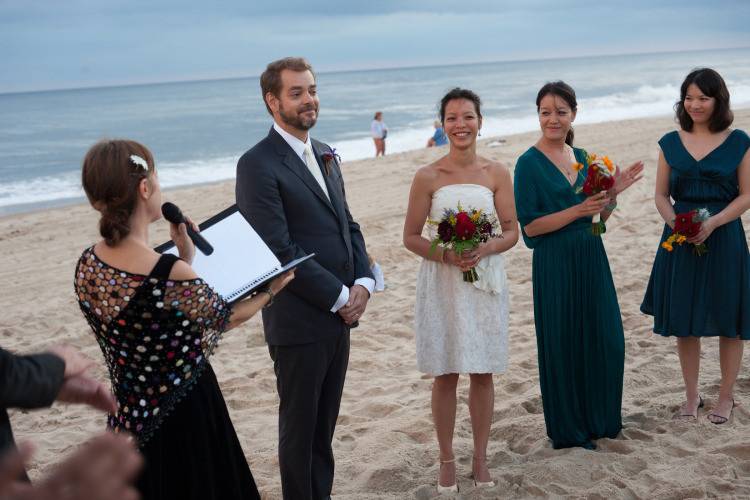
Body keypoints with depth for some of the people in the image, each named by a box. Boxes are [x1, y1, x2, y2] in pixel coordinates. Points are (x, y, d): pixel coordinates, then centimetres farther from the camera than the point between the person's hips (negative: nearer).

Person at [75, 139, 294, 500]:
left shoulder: (87, 266, -5)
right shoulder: (170, 275, -27)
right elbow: (225, 317, -6)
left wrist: (184, 258, 9)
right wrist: (271, 292, 11)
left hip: (129, 420, 7)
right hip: (186, 422, -7)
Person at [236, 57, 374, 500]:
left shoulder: (325, 155, 12)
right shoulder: (258, 164, -14)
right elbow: (279, 250, -19)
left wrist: (363, 282, -3)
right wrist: (340, 297, -14)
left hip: (339, 314, 7)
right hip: (299, 321, -7)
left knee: (325, 423, 17)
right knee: (300, 426, 8)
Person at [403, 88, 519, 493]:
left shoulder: (496, 174, 1)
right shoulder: (428, 177, -4)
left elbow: (512, 232, 2)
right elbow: (411, 237, -2)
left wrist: (485, 249, -17)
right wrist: (446, 255, -18)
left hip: (485, 281, 1)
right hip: (442, 283, -1)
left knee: (482, 374, 8)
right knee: (445, 375, 5)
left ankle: (480, 457, 23)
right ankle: (447, 460, 20)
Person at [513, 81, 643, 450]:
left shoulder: (582, 157, 10)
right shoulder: (530, 163, -9)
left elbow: (597, 218, 13)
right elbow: (529, 226, -14)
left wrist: (613, 193, -5)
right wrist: (578, 210, -20)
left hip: (591, 258, 6)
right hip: (555, 264, -6)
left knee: (605, 340, 11)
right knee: (562, 344, 4)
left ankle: (600, 419, 30)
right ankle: (568, 430, 20)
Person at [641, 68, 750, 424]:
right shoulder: (671, 143, 6)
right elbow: (661, 195, 7)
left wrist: (713, 223, -17)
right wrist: (675, 223, -12)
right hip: (680, 241, 2)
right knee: (684, 323, 8)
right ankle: (691, 396, 23)